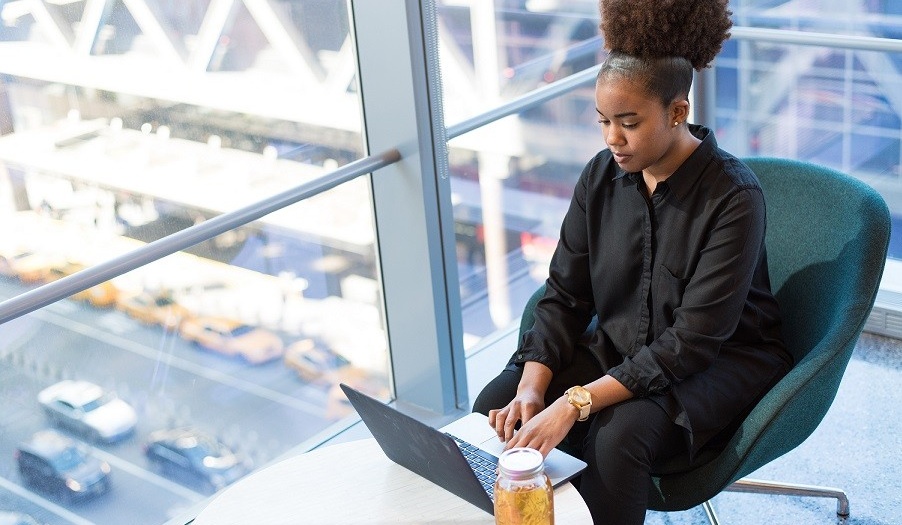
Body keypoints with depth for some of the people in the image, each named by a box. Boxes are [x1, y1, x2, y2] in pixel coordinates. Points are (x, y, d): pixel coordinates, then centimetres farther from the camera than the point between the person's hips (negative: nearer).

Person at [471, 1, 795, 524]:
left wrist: (577, 403, -33)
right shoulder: (602, 176, -4)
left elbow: (693, 340, -26)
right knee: (496, 406, -16)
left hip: (722, 360, -5)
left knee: (619, 434, -34)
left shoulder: (733, 197, -22)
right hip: (618, 345, 6)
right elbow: (565, 294, -1)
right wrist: (533, 386, -19)